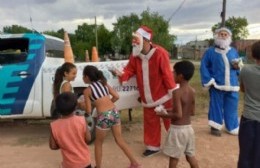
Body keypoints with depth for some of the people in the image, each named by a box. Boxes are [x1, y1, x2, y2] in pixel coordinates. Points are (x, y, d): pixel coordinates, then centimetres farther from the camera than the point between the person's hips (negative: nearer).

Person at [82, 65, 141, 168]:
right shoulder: (104, 83, 12)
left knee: (98, 143, 18)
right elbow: (116, 96, 9)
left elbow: (89, 111, -1)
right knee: (119, 140, 20)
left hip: (103, 117, -5)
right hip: (114, 112, 6)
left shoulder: (87, 90, -2)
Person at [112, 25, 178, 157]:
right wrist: (122, 74, -22)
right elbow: (130, 70, 2)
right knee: (150, 122, 17)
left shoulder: (160, 53, -20)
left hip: (163, 96, -5)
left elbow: (167, 74, -19)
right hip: (147, 98, 6)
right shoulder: (135, 55, -1)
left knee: (170, 122, 9)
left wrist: (173, 92, -16)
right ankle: (153, 146, 34)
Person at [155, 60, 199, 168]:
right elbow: (192, 112, 9)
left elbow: (178, 115, -25)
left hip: (177, 129, -7)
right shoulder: (192, 91, 2)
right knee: (190, 156, 19)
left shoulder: (177, 92, -21)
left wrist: (164, 114, -9)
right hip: (188, 128, 7)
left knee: (173, 158, 9)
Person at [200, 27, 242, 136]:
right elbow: (204, 67, -3)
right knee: (216, 106, 5)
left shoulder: (234, 51, 11)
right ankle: (215, 127, 19)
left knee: (231, 108, 10)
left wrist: (238, 66, -7)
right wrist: (209, 81, -10)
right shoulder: (210, 51, -1)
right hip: (216, 86, -3)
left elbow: (239, 66, 18)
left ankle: (233, 128, 26)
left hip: (232, 86, 4)